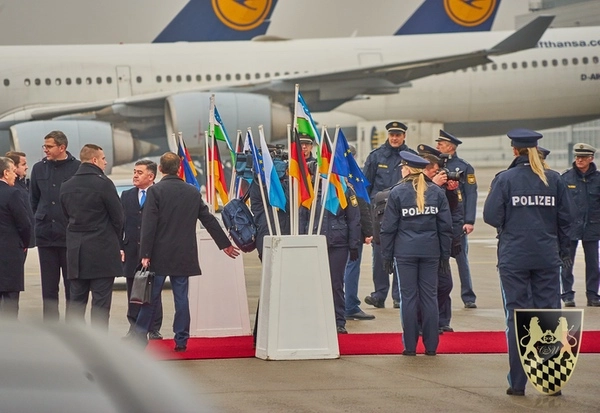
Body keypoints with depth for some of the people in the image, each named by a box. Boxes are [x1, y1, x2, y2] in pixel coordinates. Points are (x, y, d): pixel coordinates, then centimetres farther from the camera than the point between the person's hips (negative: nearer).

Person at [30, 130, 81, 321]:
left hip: (70, 236, -4)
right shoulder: (39, 169, 7)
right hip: (45, 236, 4)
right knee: (49, 287, 7)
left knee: (72, 286, 2)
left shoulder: (77, 168, -6)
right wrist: (41, 219, 11)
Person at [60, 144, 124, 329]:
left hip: (75, 250, 5)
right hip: (102, 251, -5)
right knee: (101, 301, -2)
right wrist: (115, 239, 11)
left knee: (76, 300, 10)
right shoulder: (103, 183, -11)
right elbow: (118, 216, -6)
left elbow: (68, 216, 11)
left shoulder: (66, 186, 6)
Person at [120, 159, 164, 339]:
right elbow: (121, 223, 11)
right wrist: (120, 247, 3)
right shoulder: (127, 196, 12)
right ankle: (134, 327, 14)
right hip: (132, 251, 4)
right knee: (133, 290, 7)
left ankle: (154, 330, 7)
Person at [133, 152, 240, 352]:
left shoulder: (155, 191, -8)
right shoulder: (193, 192, 6)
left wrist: (145, 254, -11)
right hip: (184, 256, 3)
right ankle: (181, 340, 6)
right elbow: (209, 220, 13)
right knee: (181, 297, 6)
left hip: (159, 255, -3)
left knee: (151, 297, 2)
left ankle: (140, 336, 3)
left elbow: (149, 225, -12)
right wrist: (225, 244, 23)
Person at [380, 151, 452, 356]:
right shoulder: (437, 192, 6)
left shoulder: (398, 193, -3)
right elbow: (445, 226, 7)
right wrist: (445, 254, 13)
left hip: (405, 252, -2)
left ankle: (410, 345, 3)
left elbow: (388, 228, -2)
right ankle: (431, 345, 8)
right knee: (430, 296, 7)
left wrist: (387, 255, 4)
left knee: (408, 297, 2)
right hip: (430, 252, 2)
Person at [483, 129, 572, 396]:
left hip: (514, 257, -2)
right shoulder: (554, 180, 3)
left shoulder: (505, 179, -4)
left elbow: (491, 216, -8)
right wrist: (563, 251, 18)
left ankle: (518, 382, 5)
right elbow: (565, 219, 6)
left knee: (517, 317, 3)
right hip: (548, 258, 2)